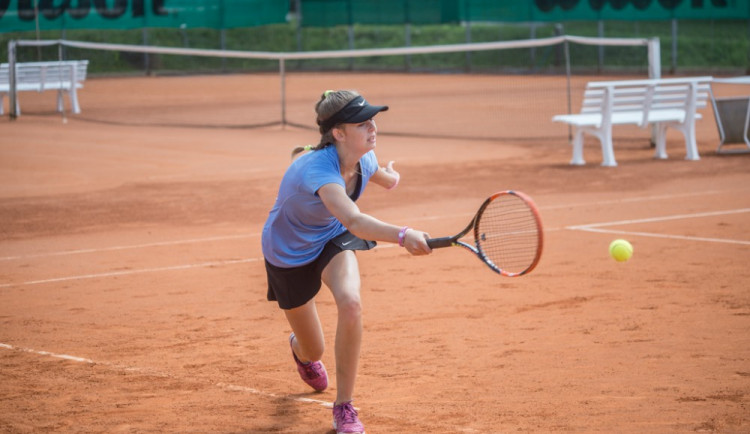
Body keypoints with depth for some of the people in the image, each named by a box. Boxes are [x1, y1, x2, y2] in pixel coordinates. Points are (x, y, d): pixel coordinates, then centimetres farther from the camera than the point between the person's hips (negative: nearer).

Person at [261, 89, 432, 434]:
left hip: (331, 238, 4)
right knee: (314, 353, 9)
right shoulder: (318, 170, -41)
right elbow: (354, 221, -59)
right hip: (288, 253, -4)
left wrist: (388, 175, 34)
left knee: (350, 302, -30)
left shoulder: (364, 160, -18)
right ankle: (299, 348, 52)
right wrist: (402, 236, -76)